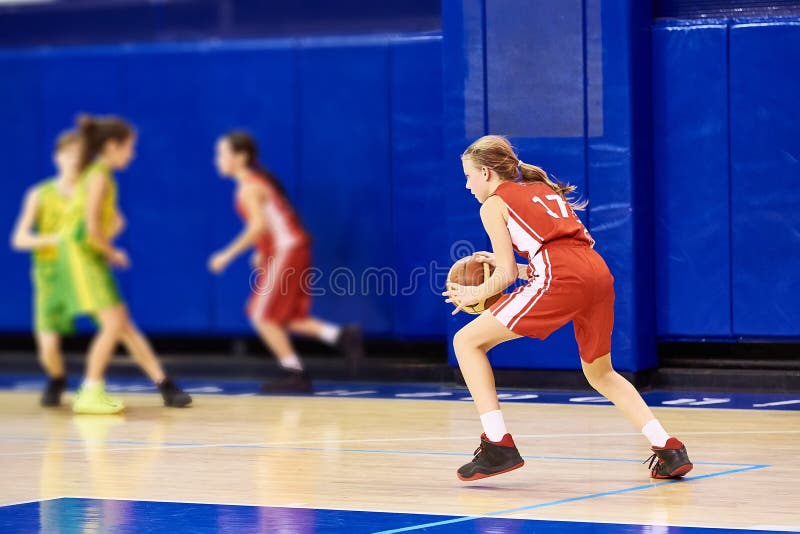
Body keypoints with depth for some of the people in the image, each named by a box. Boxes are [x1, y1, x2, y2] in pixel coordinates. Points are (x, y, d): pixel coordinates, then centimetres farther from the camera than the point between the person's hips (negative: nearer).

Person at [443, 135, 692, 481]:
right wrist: (506, 267, 34)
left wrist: (475, 294, 24)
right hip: (600, 274, 7)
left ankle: (498, 446, -2)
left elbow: (507, 274, 6)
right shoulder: (545, 190, 32)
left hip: (562, 281, -7)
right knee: (600, 374, 29)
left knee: (467, 342, 6)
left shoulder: (494, 204, 12)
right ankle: (669, 450, 16)